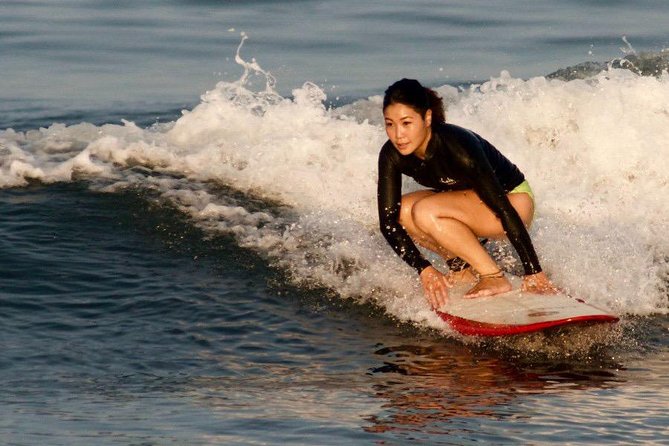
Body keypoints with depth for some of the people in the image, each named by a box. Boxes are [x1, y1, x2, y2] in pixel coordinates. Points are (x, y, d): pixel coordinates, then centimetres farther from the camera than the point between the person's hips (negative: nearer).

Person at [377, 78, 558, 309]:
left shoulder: (458, 147, -33)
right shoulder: (392, 156, -17)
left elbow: (504, 209, -32)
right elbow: (388, 221, -16)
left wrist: (534, 274, -32)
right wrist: (425, 270, -27)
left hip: (513, 199, -7)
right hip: (470, 201, 7)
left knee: (425, 211, -29)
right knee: (400, 210, -17)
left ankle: (496, 277, -17)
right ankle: (462, 269, -1)